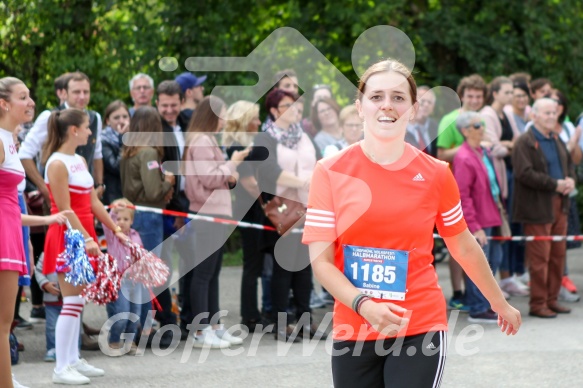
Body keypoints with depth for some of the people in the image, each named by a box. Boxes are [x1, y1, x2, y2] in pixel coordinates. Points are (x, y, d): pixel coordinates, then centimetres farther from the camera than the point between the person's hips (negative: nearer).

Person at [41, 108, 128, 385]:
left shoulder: (80, 161, 15)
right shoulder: (57, 164, -14)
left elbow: (93, 202, 17)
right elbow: (65, 210, -18)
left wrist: (115, 230, 15)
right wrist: (86, 239, -23)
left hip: (83, 236, 9)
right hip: (67, 237, -9)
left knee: (77, 302, 11)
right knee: (72, 302, -10)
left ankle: (73, 360, 17)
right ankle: (61, 368, -7)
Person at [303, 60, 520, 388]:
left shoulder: (435, 174, 0)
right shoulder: (330, 173, -2)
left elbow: (464, 248, 15)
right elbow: (321, 260, -5)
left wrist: (500, 303, 25)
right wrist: (364, 306, -21)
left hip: (420, 330, -1)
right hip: (352, 332, 1)